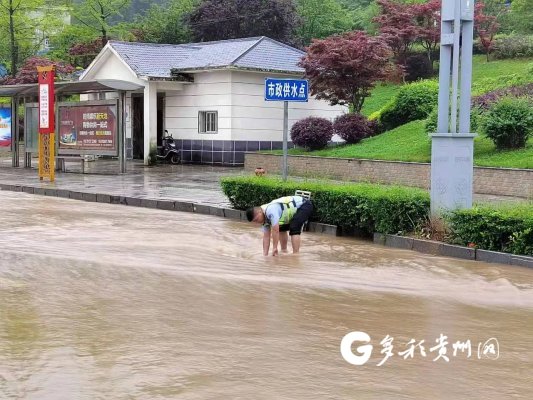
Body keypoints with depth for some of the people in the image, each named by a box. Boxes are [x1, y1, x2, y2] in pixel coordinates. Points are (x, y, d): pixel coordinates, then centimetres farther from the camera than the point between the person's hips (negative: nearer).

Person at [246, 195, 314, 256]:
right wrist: (265, 255, 1)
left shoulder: (271, 211, -30)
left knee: (294, 230, -23)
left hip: (305, 205, -10)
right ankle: (284, 251, 20)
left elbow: (275, 231, -29)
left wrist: (274, 248, -21)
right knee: (281, 228, 15)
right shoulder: (265, 217, 0)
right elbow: (266, 237, 4)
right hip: (296, 208, 10)